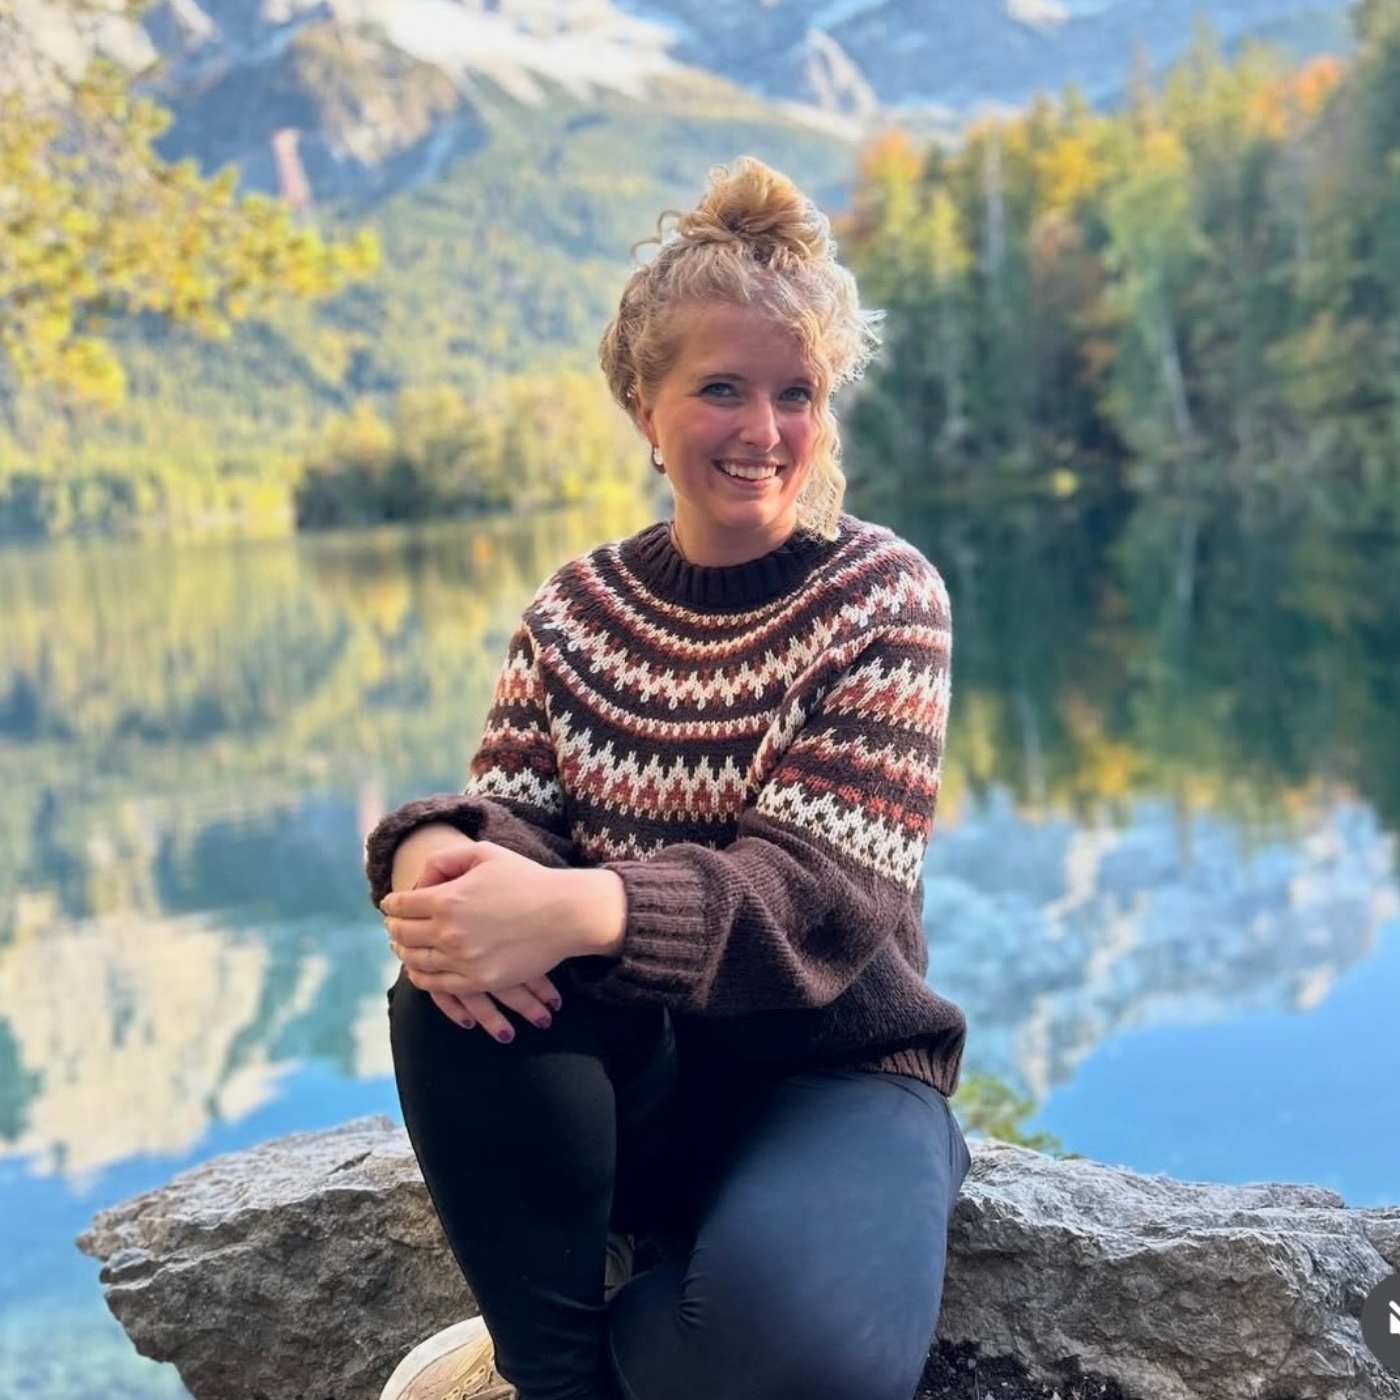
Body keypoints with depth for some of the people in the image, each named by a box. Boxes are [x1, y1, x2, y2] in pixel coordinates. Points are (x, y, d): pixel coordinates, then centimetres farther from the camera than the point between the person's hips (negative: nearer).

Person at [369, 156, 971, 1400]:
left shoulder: (882, 594, -7)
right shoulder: (580, 608, 5)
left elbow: (819, 887, -19)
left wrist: (574, 909, -38)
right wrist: (437, 852, -31)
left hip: (826, 1065, -2)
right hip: (621, 1073, 3)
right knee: (454, 977, -30)